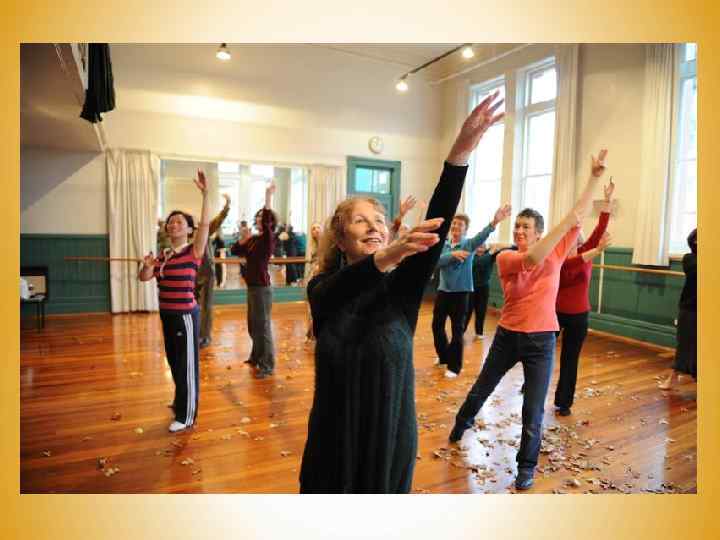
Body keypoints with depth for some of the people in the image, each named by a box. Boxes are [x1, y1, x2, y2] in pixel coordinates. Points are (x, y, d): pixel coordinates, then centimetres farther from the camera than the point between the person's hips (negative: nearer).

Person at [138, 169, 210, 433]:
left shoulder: (194, 251, -11)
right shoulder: (164, 255, 8)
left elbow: (205, 224, -25)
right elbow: (144, 277, 11)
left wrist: (205, 194, -34)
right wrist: (147, 265, -12)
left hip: (185, 315, -7)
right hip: (167, 314, 7)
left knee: (187, 364, 3)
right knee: (174, 361, 21)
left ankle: (186, 416, 17)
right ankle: (182, 401, 43)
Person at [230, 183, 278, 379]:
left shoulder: (269, 239, -11)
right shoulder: (253, 239, 11)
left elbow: (267, 222, -29)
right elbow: (234, 250, 15)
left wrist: (268, 196, -33)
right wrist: (244, 238, 0)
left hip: (262, 288, -8)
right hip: (252, 287, 8)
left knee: (263, 326, -3)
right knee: (253, 325, 20)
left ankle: (268, 366, 5)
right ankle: (257, 357, 37)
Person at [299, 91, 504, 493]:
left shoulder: (401, 288, -8)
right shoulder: (323, 289, -7)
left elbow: (438, 226, -24)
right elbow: (344, 289, -32)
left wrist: (462, 151, -35)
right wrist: (384, 257, -52)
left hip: (389, 436, 0)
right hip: (334, 438, 0)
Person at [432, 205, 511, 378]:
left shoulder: (469, 244, -4)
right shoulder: (443, 244, 4)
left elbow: (481, 237, -26)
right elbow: (437, 261, -13)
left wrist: (494, 222, -46)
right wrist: (453, 255, -31)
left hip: (460, 292, -4)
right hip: (443, 290, 4)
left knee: (457, 329, 0)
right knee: (437, 325, 14)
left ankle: (454, 366, 14)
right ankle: (444, 356, 37)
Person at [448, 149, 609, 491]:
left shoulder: (556, 253, -4)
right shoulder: (505, 258, -10)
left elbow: (579, 215, -5)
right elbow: (532, 259, -30)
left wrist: (594, 177, -6)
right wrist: (564, 223, -31)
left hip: (541, 340, 0)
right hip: (508, 335, 0)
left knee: (533, 410, 5)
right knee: (481, 390, 19)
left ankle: (527, 465, 26)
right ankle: (462, 422, 48)